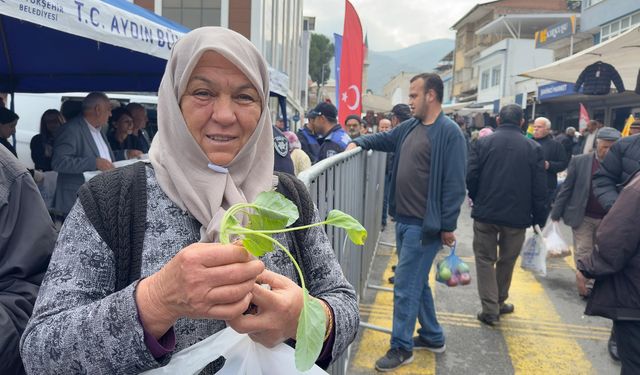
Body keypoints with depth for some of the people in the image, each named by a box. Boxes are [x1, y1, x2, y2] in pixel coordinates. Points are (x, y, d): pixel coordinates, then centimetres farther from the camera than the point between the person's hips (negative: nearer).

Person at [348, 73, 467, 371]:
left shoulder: (449, 132, -15)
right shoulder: (409, 127, 10)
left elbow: (454, 184, -17)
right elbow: (384, 139, 29)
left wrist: (448, 226, -17)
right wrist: (359, 142, 12)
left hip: (424, 224, -9)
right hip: (404, 220, 9)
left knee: (405, 286, -1)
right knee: (417, 282, 18)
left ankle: (401, 347, 15)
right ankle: (432, 337, 34)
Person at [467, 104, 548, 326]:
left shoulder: (483, 143, -4)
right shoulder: (533, 148, -1)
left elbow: (471, 177, -6)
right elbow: (540, 188, -2)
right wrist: (539, 218, 7)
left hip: (485, 212, -1)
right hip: (517, 216, 1)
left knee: (485, 259, 9)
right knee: (507, 260, 18)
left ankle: (490, 310, 5)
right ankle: (499, 302, 32)